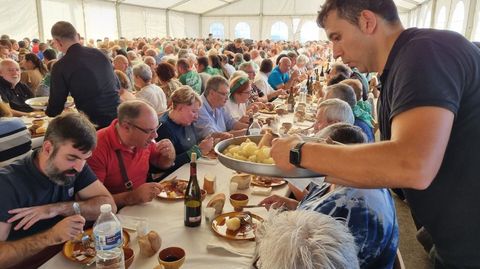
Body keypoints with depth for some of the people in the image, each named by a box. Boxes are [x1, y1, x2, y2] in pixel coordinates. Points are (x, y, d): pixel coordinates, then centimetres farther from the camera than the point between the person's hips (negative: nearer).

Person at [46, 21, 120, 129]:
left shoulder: (60, 67, -7)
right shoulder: (99, 53, 7)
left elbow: (56, 105, 2)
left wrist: (46, 113, 26)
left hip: (97, 123, -5)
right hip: (118, 115, 5)